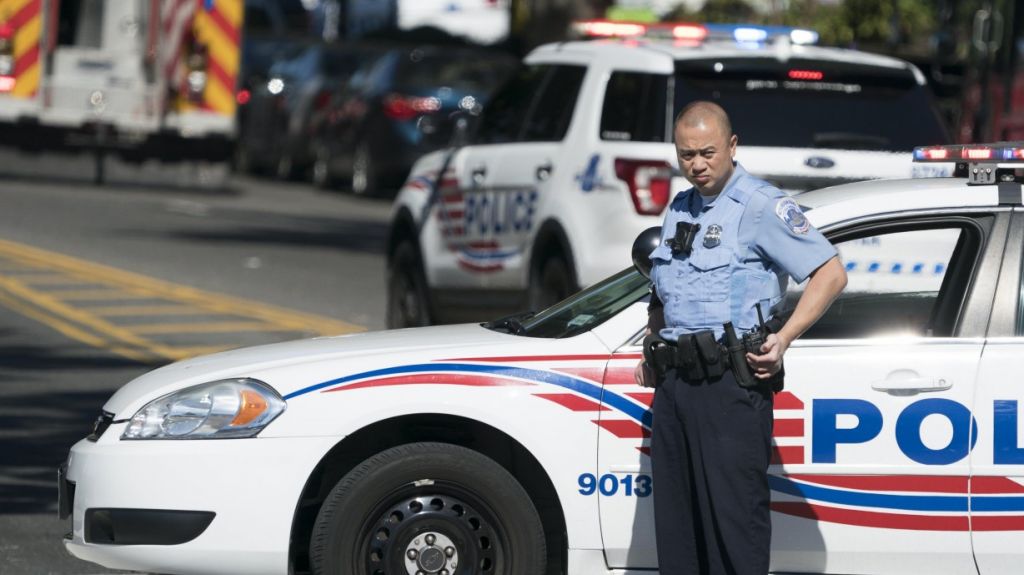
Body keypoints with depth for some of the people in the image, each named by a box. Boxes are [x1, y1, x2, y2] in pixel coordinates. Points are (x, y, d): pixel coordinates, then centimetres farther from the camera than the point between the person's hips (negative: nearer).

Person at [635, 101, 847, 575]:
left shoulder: (761, 206, -6)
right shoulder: (678, 212, 18)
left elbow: (830, 273, -11)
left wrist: (783, 340, -17)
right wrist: (651, 353, 19)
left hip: (730, 381, -8)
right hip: (673, 382, 8)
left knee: (735, 515, -9)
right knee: (675, 519, 9)